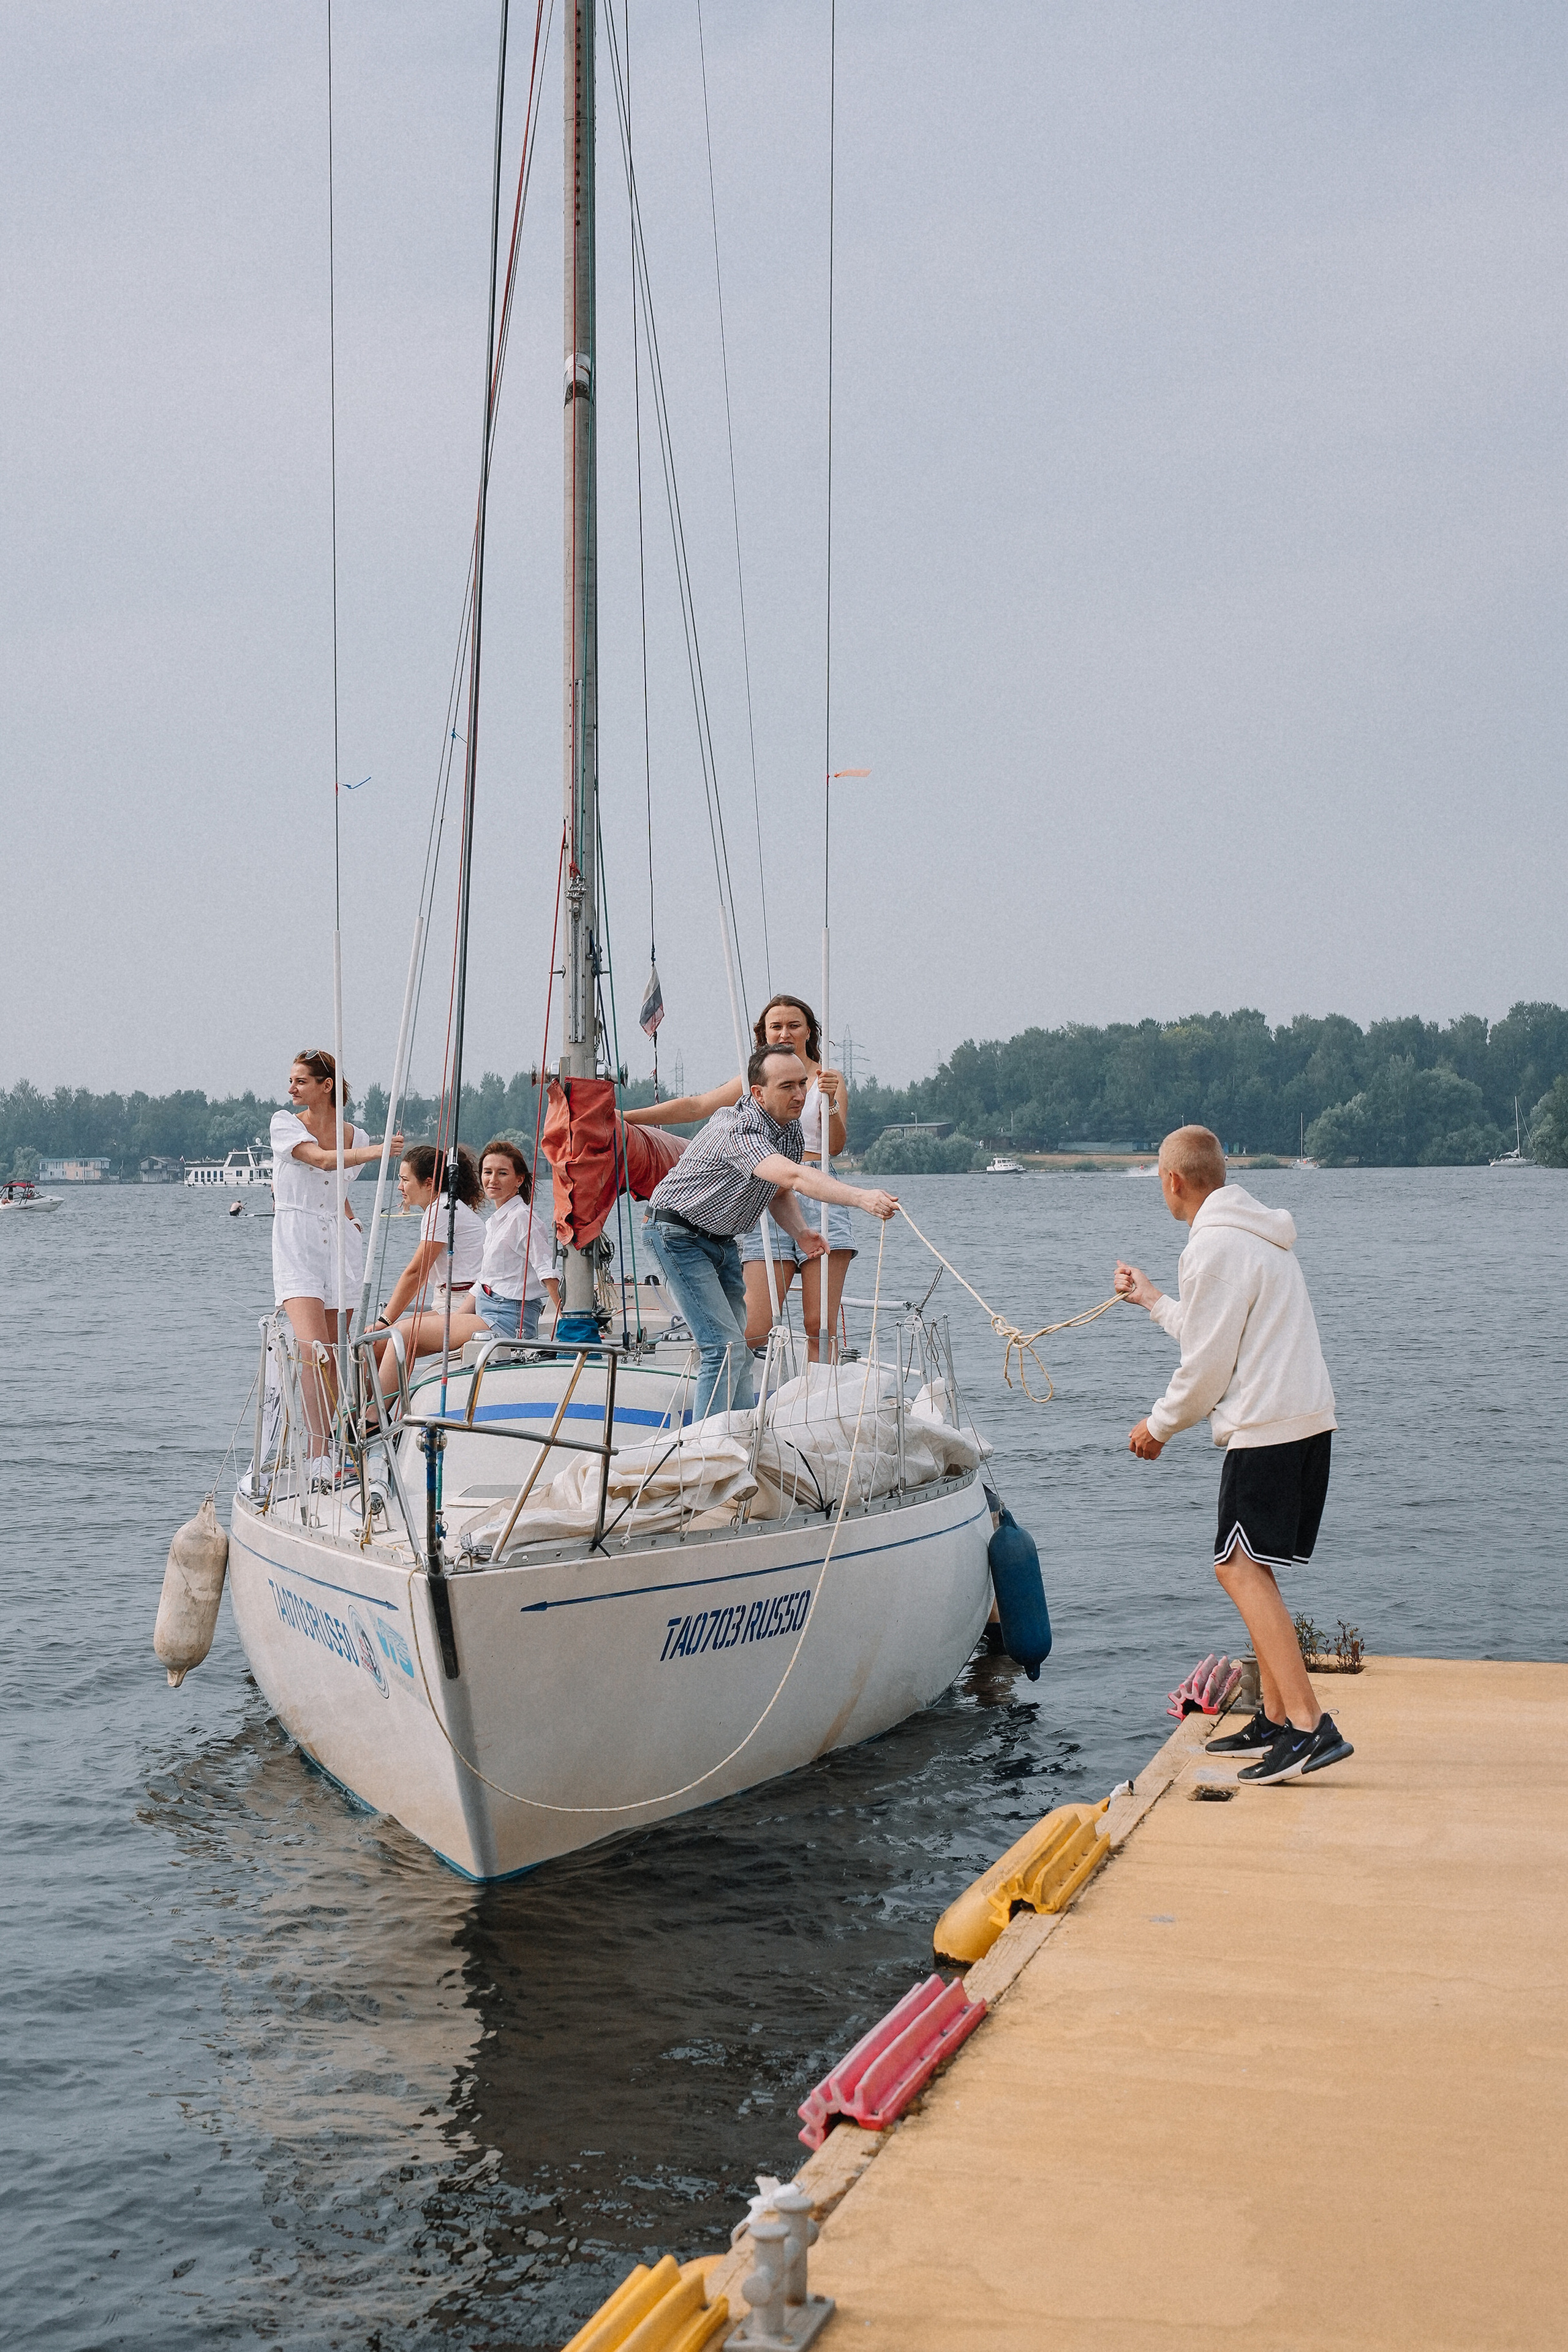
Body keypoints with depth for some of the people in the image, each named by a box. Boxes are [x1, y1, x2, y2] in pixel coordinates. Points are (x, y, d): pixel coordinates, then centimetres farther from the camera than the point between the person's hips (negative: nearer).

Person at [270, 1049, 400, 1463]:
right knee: (314, 1348, -20)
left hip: (340, 1245, 4)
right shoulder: (284, 1123, 0)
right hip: (296, 1245, -4)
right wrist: (378, 1150, -30)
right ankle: (320, 1454, -23)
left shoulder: (355, 1136, 11)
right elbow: (322, 1160, -19)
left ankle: (332, 1450, 12)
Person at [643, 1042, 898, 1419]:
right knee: (725, 1346, -17)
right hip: (679, 1235, -9)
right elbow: (794, 1176, -47)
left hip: (722, 1240, 9)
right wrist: (861, 1199, -58)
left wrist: (801, 1232, -8)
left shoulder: (791, 1128, -1)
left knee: (738, 1347, 8)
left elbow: (778, 1191, 13)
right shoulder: (738, 1129, -31)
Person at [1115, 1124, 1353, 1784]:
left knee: (1240, 1567, -11)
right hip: (1308, 1421, 10)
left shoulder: (1214, 1247, -12)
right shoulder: (1259, 1234, 19)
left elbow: (1207, 1364, -12)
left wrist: (1159, 1426, 3)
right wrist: (1154, 1301, 39)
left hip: (1267, 1428, -10)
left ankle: (1310, 1726, -19)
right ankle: (1274, 1718, 17)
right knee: (1251, 1568, 15)